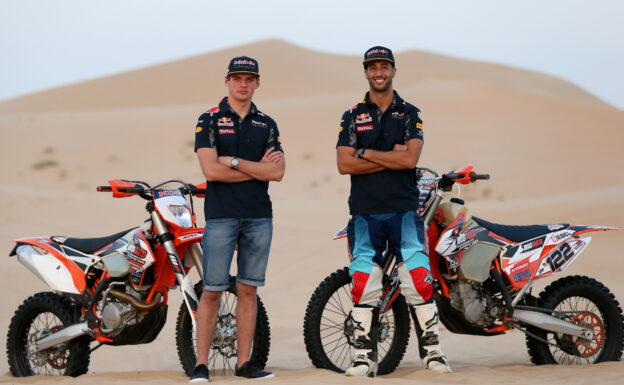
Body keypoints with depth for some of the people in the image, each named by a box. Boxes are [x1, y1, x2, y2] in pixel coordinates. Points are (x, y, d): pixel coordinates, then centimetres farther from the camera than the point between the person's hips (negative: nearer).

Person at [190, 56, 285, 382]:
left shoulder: (267, 125, 12)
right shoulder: (209, 120, 1)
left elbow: (278, 172, -1)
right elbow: (211, 170, -12)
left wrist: (234, 162, -9)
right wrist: (258, 168, -5)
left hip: (259, 217, 4)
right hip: (220, 216, -4)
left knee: (248, 290, 6)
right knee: (212, 291, -4)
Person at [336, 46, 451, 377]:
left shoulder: (410, 114, 7)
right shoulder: (353, 116, 9)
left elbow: (410, 158, -8)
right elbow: (344, 164, -3)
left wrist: (365, 153, -6)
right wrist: (391, 158, -8)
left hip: (404, 209, -1)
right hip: (364, 211, 1)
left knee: (418, 280, -7)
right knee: (363, 286, -1)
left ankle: (432, 350, 0)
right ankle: (364, 355, 6)